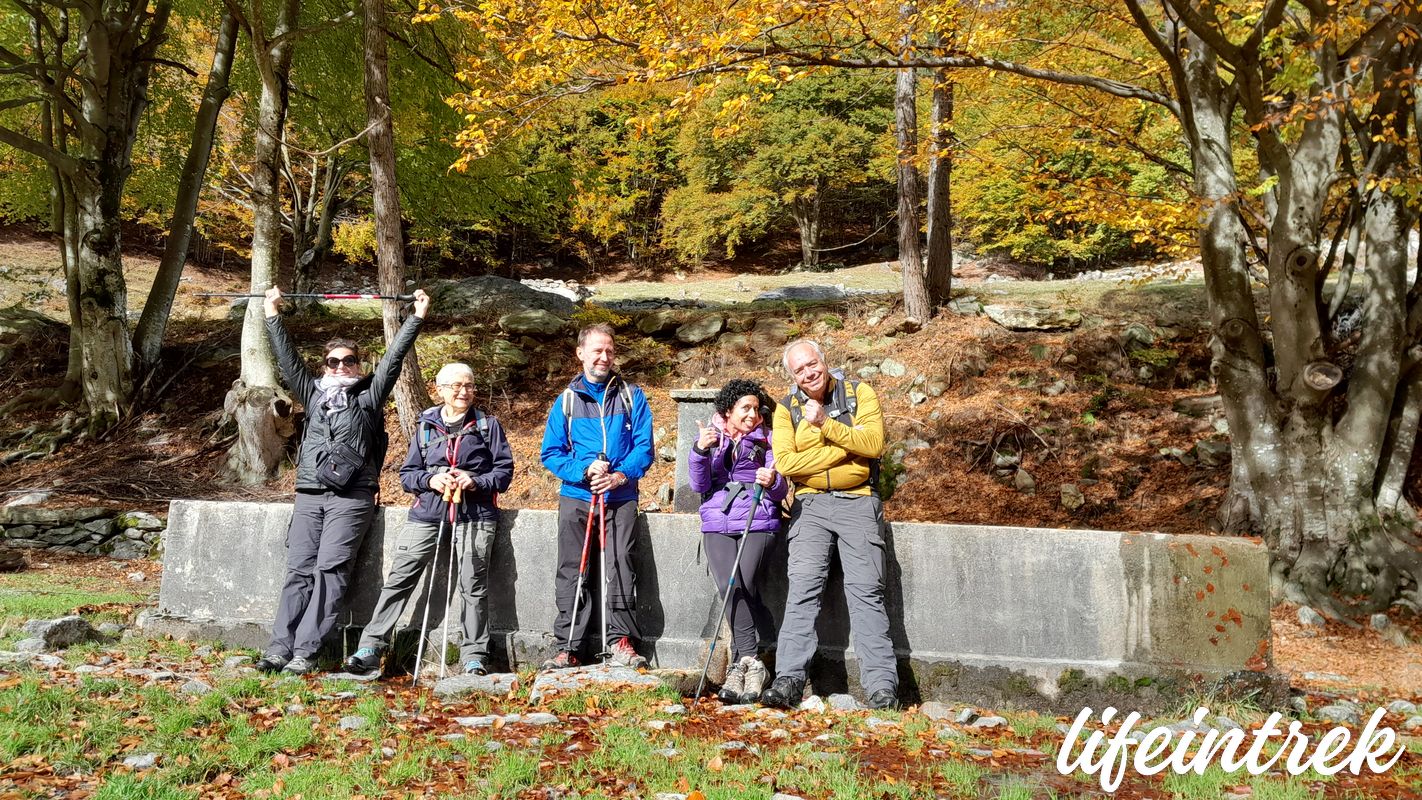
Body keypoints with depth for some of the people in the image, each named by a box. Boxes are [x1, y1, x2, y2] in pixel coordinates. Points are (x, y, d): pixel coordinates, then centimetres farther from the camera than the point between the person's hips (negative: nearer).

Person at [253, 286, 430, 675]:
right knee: (299, 571, -2)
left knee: (329, 571, -10)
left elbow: (392, 360, 5)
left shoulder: (368, 397, 10)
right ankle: (280, 647, -6)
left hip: (352, 498, -4)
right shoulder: (314, 395, 20)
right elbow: (288, 359, 19)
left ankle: (305, 652, -13)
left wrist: (416, 318, 0)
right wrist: (273, 314, 18)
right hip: (309, 495, 4)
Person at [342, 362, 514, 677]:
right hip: (427, 513, 2)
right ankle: (371, 648, 1)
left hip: (474, 514, -2)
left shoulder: (488, 425, 8)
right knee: (399, 578, -4)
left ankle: (475, 655, 6)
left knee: (473, 585, -3)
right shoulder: (426, 426, 14)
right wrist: (429, 480, -8)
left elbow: (504, 470, 4)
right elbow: (407, 473, 13)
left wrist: (476, 482, -13)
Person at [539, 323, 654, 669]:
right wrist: (584, 470, -12)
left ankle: (620, 640, 3)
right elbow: (551, 453, 5)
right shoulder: (567, 399, 10)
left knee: (618, 568, -6)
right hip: (575, 498, 1)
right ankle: (568, 647, 6)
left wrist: (622, 475, -16)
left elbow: (644, 446, 1)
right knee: (571, 572, 1)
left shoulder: (632, 396, 8)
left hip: (620, 498, -1)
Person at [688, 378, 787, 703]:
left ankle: (740, 663, -12)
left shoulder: (766, 439, 11)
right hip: (717, 524, 1)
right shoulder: (710, 437, 13)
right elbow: (698, 485, 2)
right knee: (729, 587, -19)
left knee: (741, 584, -22)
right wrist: (701, 450, -15)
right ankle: (751, 664, -13)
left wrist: (771, 483, -21)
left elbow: (781, 490, 3)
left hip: (758, 523, -1)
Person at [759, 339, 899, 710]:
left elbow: (874, 443, -11)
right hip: (810, 504, 1)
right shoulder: (787, 408, 6)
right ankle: (789, 680, -11)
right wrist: (845, 449, -11)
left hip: (858, 502, -1)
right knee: (803, 589, -10)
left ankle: (882, 686, -5)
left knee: (866, 592, -5)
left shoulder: (858, 392, 3)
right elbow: (785, 462, -8)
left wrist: (826, 424, -17)